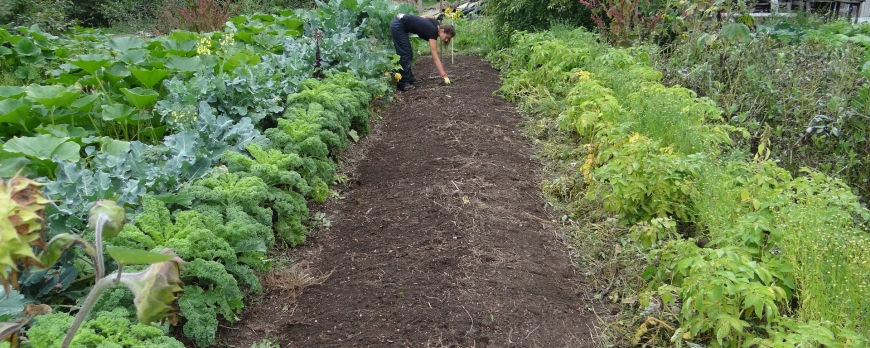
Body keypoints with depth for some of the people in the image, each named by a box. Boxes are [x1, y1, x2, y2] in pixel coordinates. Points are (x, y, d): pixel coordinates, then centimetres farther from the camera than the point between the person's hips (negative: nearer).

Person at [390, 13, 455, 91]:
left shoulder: (436, 24, 1)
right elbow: (435, 58, -23)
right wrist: (444, 76, -25)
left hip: (399, 21, 9)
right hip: (398, 26, -9)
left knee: (409, 53, 13)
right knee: (405, 54, -9)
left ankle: (409, 77, 22)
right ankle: (403, 83, -6)